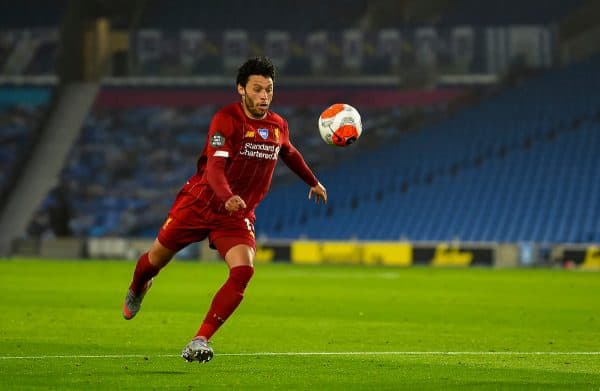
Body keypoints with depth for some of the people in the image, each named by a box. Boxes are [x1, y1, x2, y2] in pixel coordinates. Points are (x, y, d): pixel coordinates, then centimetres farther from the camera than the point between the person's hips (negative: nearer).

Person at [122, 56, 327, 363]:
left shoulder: (278, 126, 1)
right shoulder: (226, 119, -19)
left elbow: (289, 154, 26)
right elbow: (215, 166, -31)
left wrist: (312, 182, 38)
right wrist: (227, 197, -49)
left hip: (238, 216, 3)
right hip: (198, 204, -3)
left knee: (243, 271, -22)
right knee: (157, 258, 13)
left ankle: (201, 340, -18)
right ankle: (136, 291, 52)